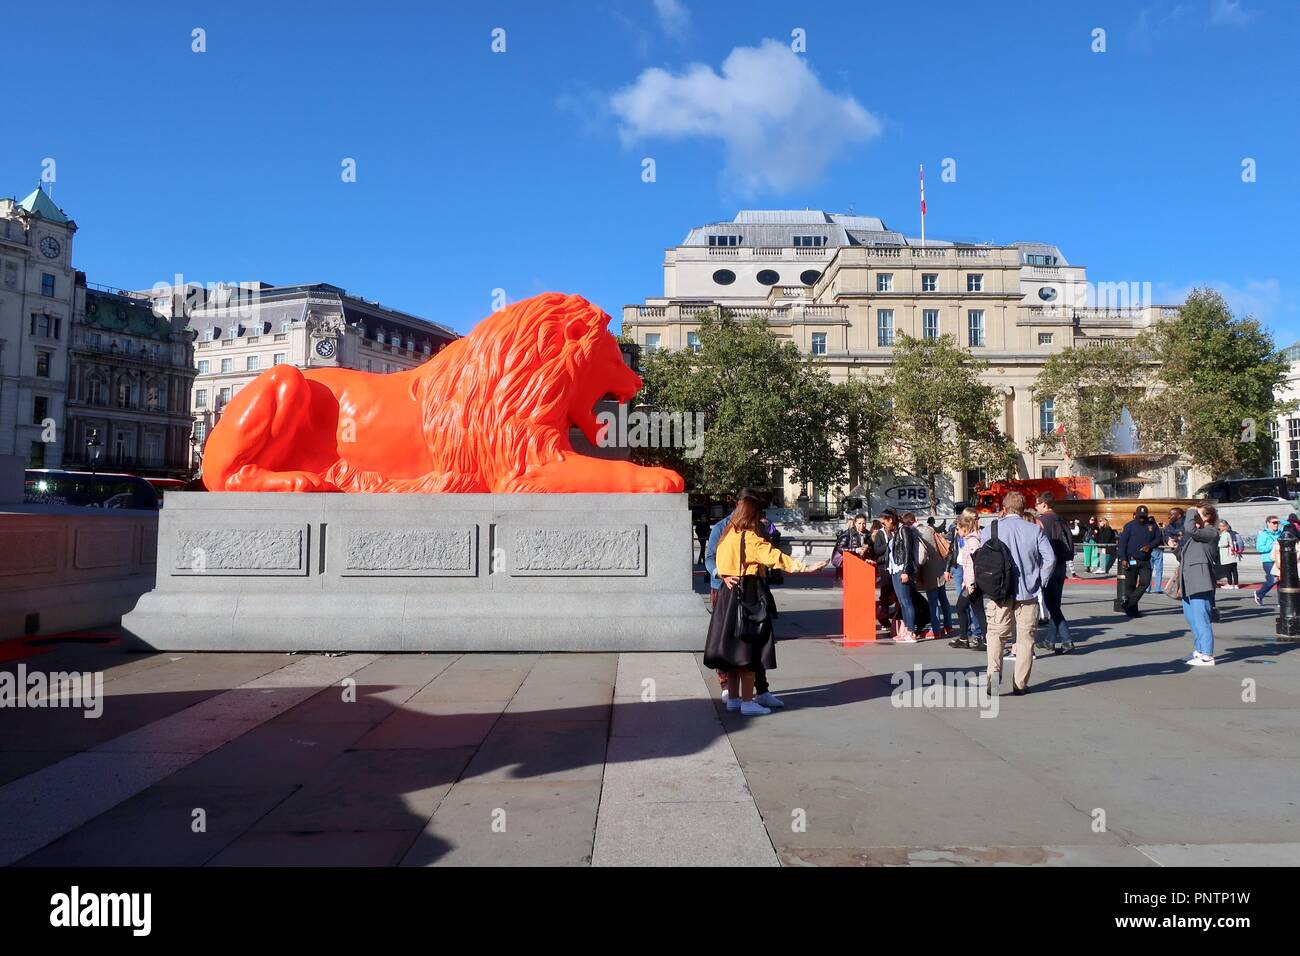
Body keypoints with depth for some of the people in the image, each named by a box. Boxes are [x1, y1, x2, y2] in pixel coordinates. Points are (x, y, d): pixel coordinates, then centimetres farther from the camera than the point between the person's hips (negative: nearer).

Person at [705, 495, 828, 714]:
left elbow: (719, 562, 15)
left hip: (729, 594, 8)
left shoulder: (728, 535, 9)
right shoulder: (749, 538, -15)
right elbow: (774, 556, -22)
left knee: (734, 646, 14)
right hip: (749, 595, -8)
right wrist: (803, 567, -23)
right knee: (749, 647, -2)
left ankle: (733, 698, 22)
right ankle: (747, 702, 2)